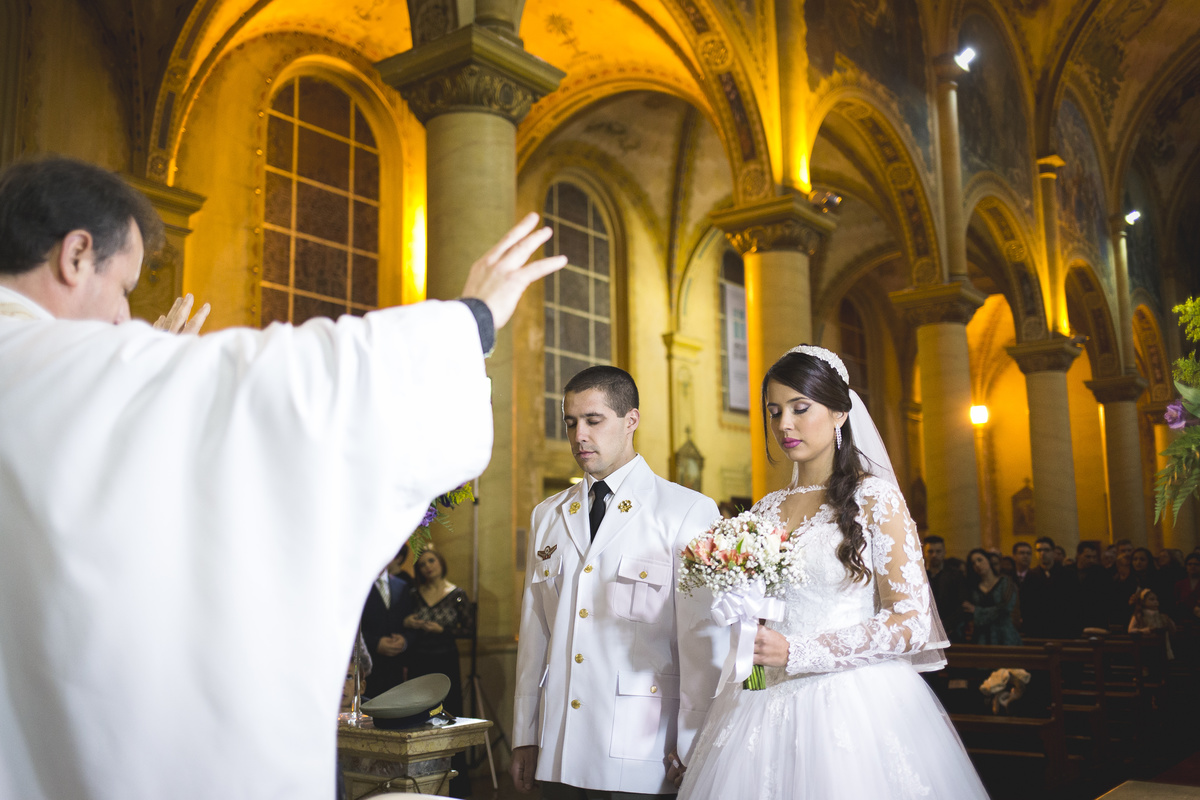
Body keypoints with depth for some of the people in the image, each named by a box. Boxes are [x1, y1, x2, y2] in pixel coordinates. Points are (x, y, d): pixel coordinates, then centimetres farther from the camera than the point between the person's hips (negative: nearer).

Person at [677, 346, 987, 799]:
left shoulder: (874, 498, -4)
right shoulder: (766, 511, 10)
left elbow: (911, 621, -10)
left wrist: (797, 652, -17)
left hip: (857, 706, -4)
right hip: (768, 706, 4)